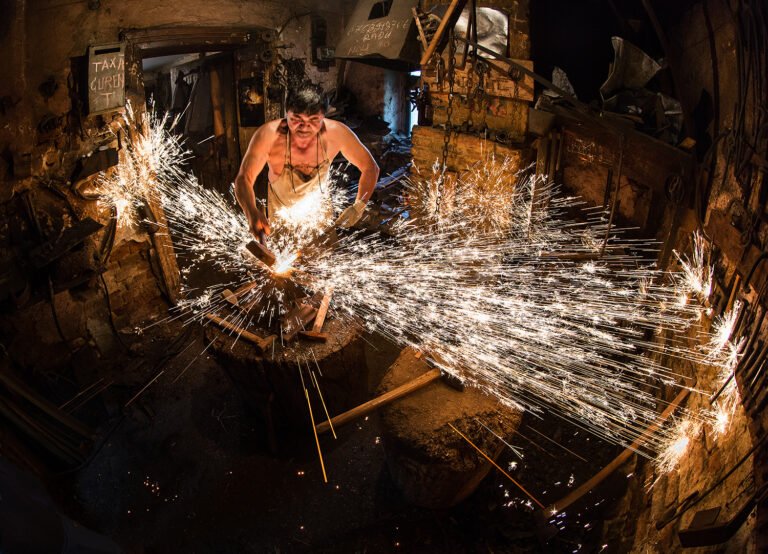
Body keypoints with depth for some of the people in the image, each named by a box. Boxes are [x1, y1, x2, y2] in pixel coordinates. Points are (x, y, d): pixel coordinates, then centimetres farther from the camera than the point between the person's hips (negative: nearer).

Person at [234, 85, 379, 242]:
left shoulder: (336, 133, -31)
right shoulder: (269, 135, -35)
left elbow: (370, 168, -19)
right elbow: (244, 178, -32)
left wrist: (359, 206, -31)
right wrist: (252, 212, -53)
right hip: (280, 211, -1)